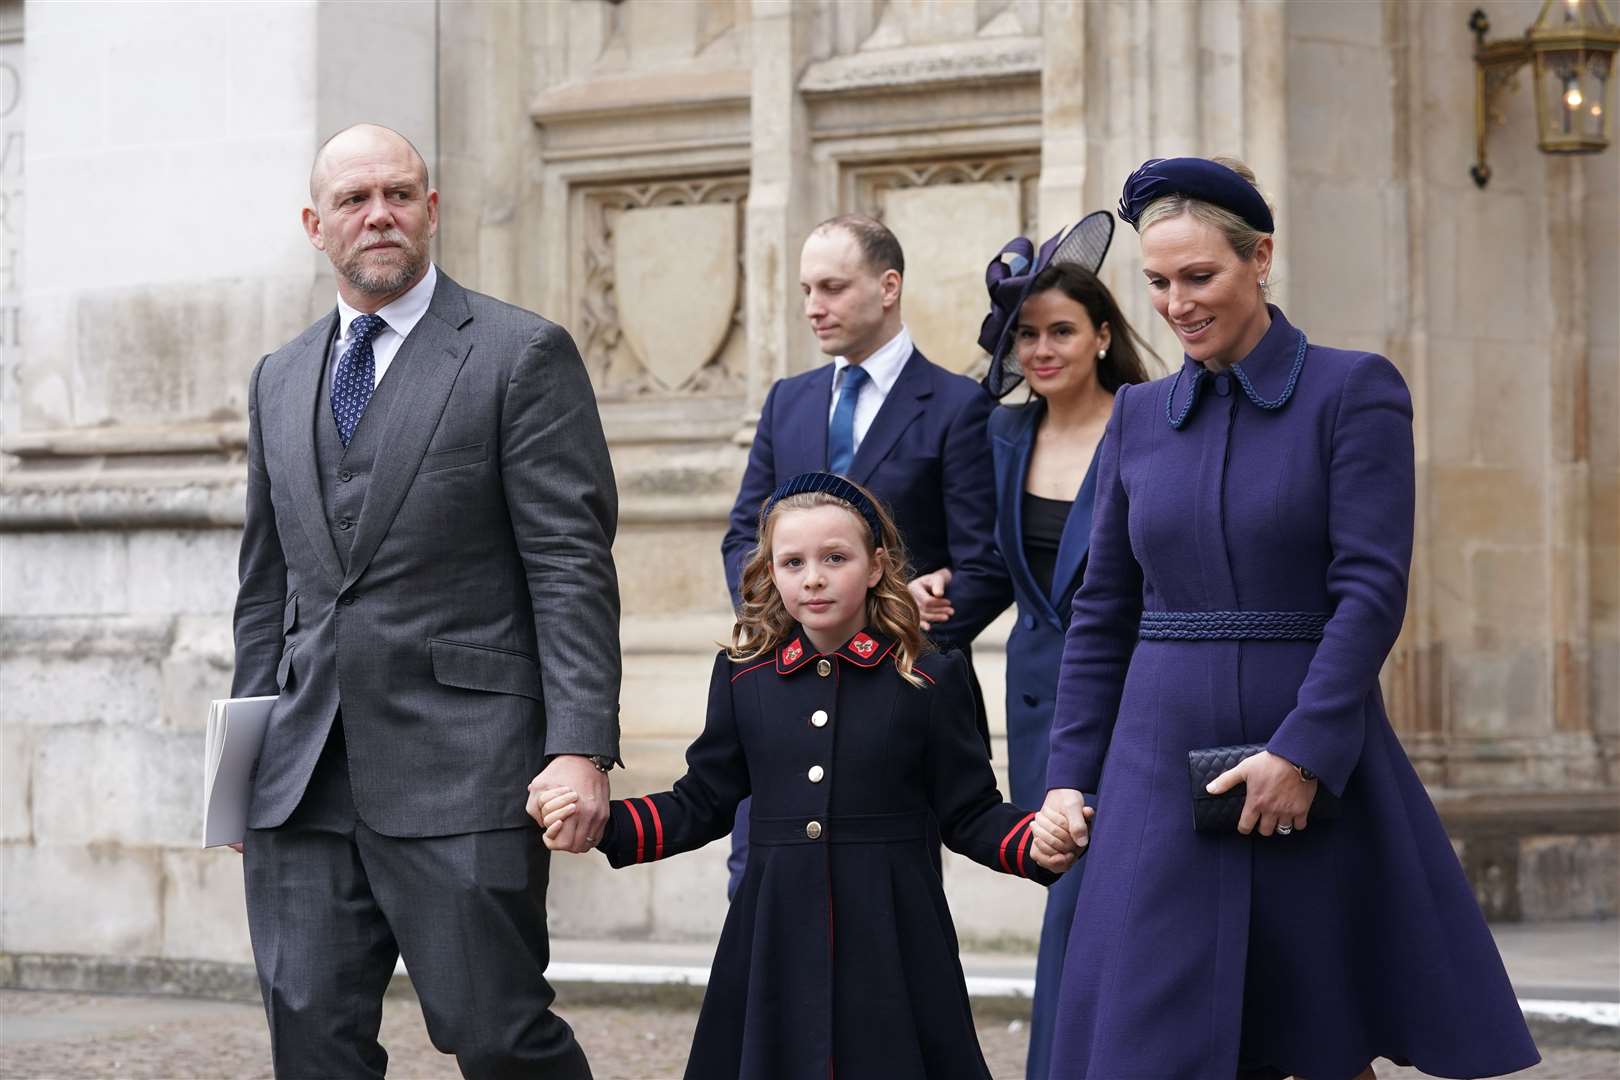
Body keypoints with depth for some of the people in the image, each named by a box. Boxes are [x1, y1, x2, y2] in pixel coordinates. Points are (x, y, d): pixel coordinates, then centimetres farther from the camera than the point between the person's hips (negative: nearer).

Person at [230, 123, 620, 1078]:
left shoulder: (522, 355, 0)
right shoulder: (280, 380, 18)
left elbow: (572, 567, -7)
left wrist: (581, 747, -15)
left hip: (461, 773, -5)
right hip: (304, 782, 5)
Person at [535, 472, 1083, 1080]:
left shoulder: (929, 681, 0)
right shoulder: (743, 677, 7)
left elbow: (970, 814, 2)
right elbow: (701, 804, 12)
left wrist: (1038, 846, -17)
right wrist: (600, 822, -1)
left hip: (892, 943, -2)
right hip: (776, 942, 2)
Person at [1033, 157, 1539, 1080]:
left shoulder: (1355, 390, -3)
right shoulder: (1141, 416, 10)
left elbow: (1373, 588, -11)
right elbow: (1103, 613, 13)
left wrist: (1303, 750, -18)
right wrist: (1071, 774, 7)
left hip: (1317, 767, -3)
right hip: (1161, 764, 4)